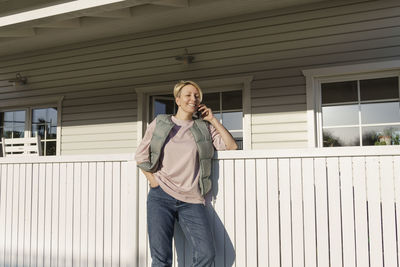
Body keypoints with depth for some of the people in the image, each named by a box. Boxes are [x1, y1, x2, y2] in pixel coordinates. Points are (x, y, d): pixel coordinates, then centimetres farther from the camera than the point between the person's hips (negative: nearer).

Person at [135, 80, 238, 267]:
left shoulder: (204, 127, 12)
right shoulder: (159, 123, 10)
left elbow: (231, 145, 5)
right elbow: (140, 156, 13)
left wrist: (212, 120, 6)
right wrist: (153, 181, 0)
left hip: (191, 201, 1)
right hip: (161, 197, -1)